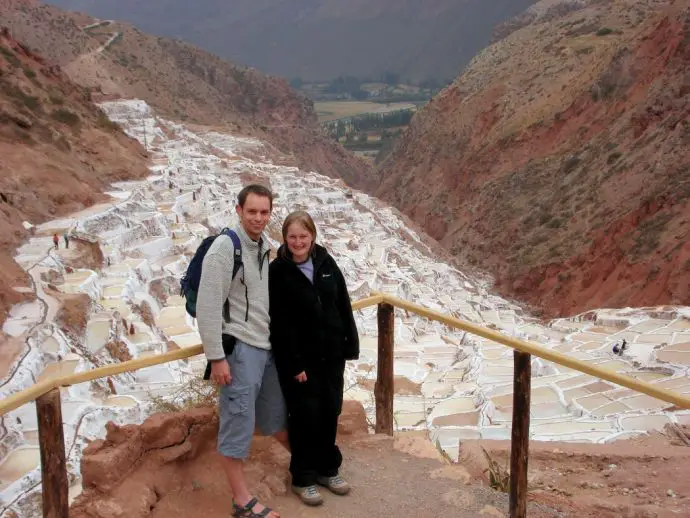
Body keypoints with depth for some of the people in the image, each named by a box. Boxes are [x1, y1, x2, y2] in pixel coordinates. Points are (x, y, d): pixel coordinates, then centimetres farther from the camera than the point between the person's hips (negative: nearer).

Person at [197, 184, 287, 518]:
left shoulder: (264, 246, 9)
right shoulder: (225, 247, -14)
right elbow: (207, 306, -17)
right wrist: (216, 357, -18)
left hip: (267, 347, 7)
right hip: (239, 349, -7)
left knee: (275, 414, 23)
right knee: (238, 423, 1)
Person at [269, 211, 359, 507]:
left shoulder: (325, 262, 1)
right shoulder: (278, 271, -12)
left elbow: (343, 306, 6)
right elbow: (280, 323, -14)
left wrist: (350, 344, 3)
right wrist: (293, 363, -16)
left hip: (331, 354, 5)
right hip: (298, 357, -4)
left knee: (330, 412, 12)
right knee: (305, 416, 3)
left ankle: (327, 469, 30)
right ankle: (302, 478, 19)